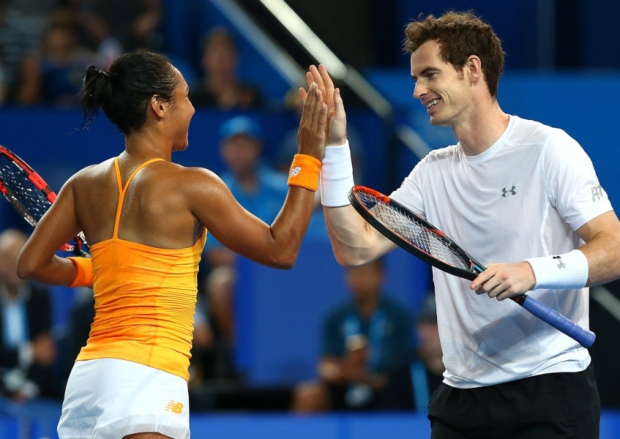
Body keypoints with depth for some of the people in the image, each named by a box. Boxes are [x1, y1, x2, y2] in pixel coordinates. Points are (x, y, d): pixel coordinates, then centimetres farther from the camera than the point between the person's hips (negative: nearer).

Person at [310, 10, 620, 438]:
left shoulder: (547, 149, -5)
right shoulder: (434, 172, 12)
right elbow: (356, 249, 4)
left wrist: (533, 271, -28)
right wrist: (334, 146, 0)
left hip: (549, 387, -5)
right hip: (462, 397, 5)